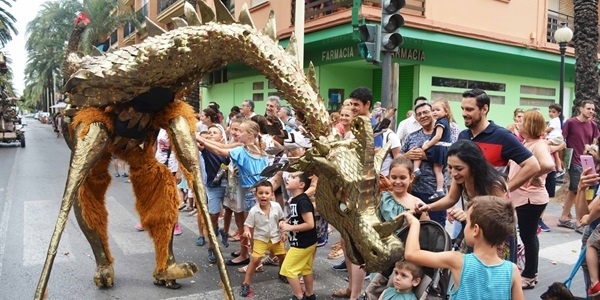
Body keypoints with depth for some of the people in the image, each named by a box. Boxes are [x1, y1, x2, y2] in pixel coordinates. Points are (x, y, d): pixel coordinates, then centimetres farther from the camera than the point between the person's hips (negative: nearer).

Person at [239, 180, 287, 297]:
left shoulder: (276, 206, -16)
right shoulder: (253, 211, -23)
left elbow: (281, 220, 2)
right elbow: (247, 225, -16)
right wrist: (247, 231, -37)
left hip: (276, 237, 3)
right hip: (260, 239, -3)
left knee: (283, 257, 16)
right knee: (255, 260, -11)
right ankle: (246, 284, 1)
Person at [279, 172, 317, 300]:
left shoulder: (302, 201, -24)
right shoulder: (294, 200, 7)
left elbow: (309, 224, -28)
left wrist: (289, 227, -22)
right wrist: (286, 223, 2)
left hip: (302, 243, -10)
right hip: (306, 242, 10)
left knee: (288, 269, -1)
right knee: (306, 269, 19)